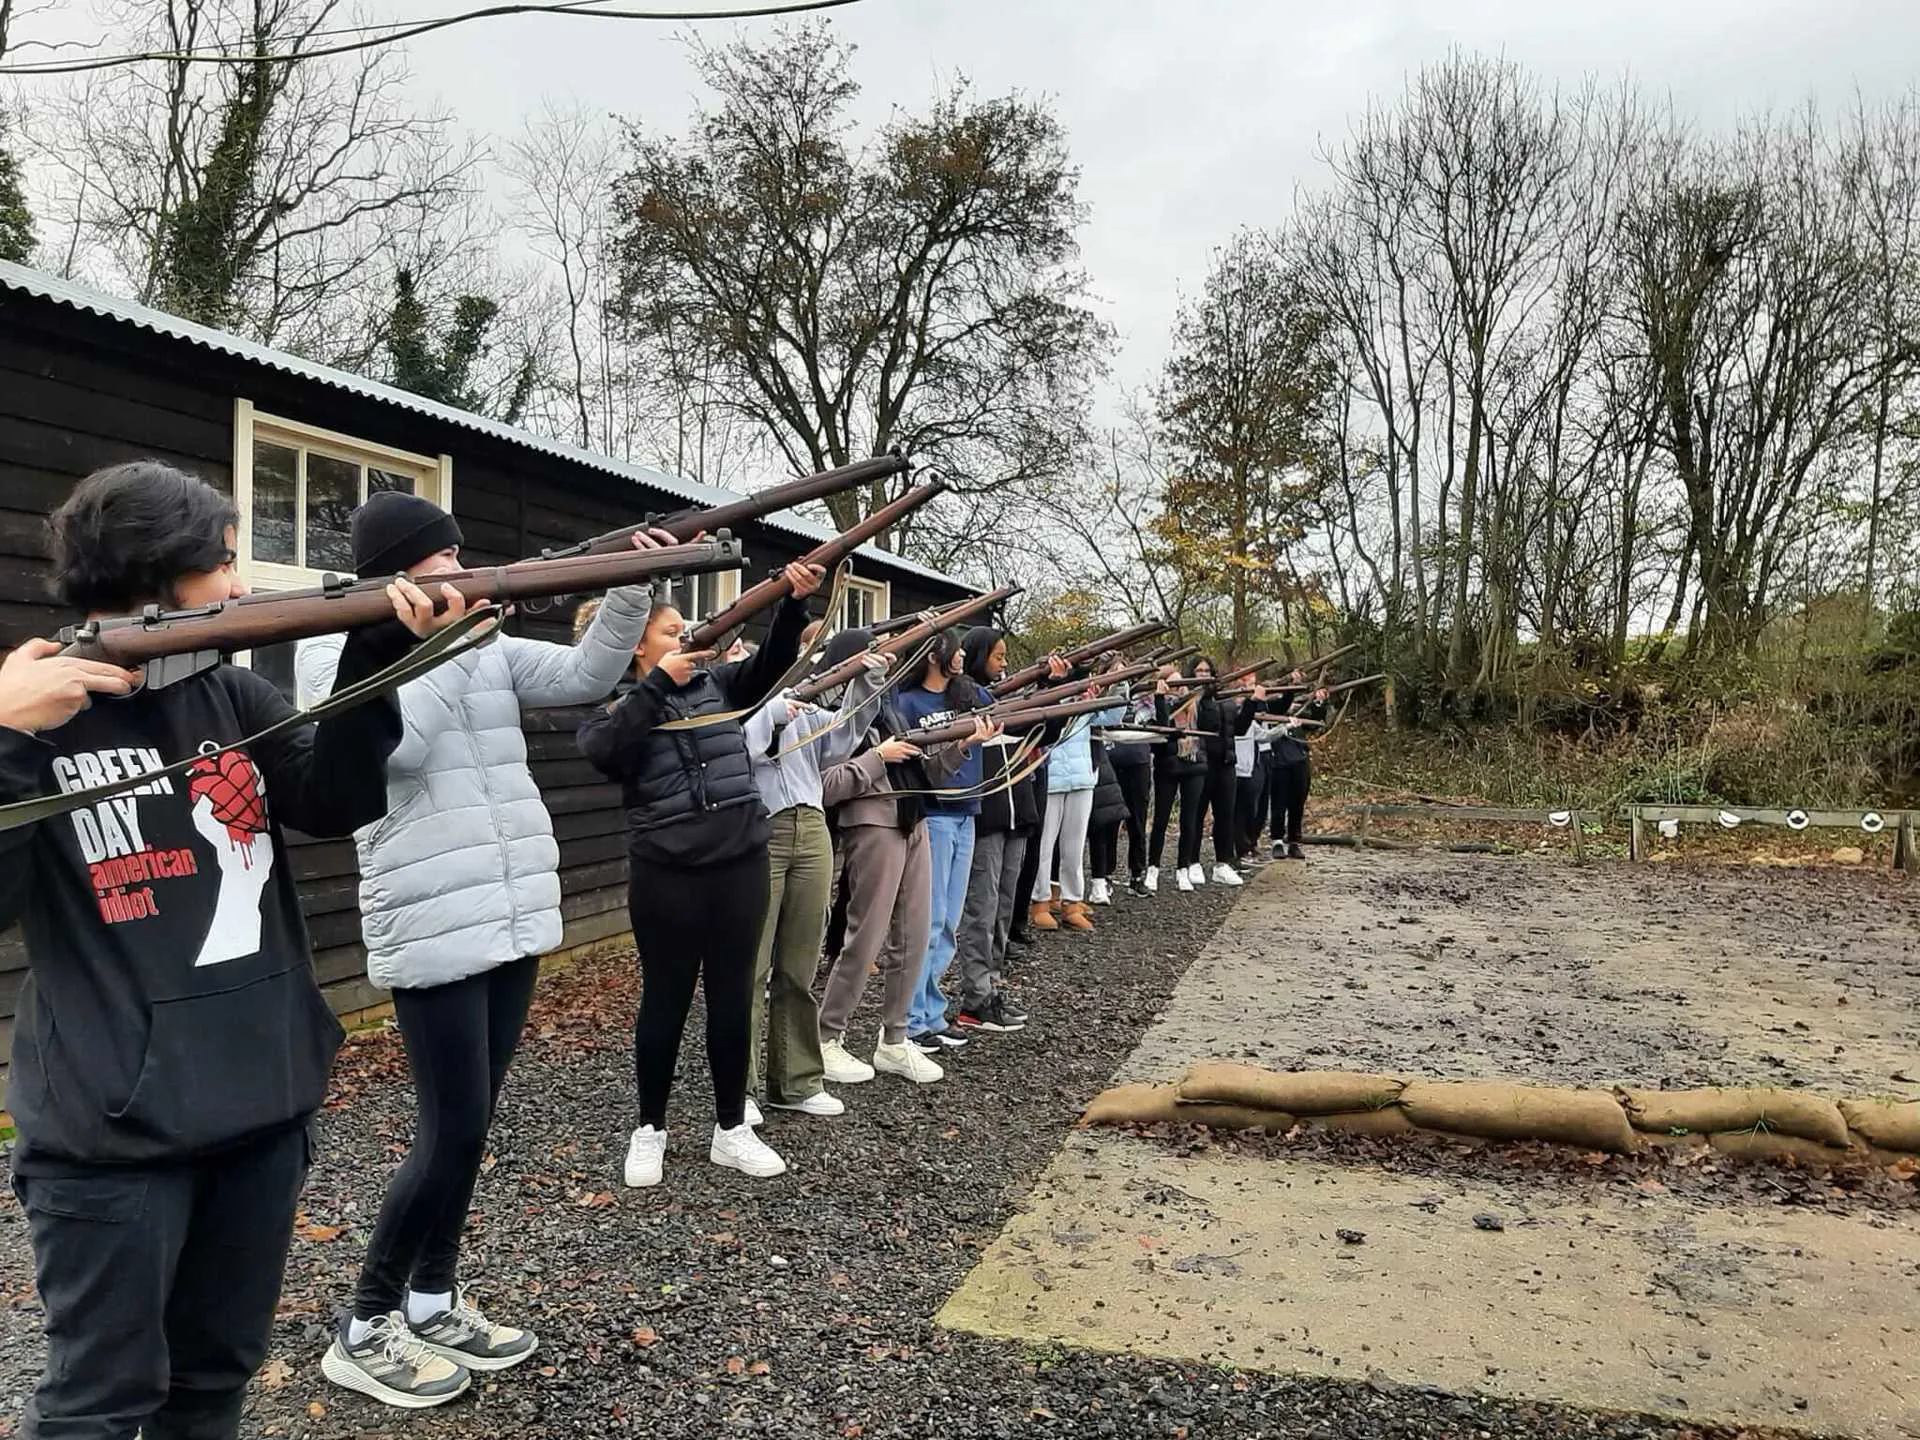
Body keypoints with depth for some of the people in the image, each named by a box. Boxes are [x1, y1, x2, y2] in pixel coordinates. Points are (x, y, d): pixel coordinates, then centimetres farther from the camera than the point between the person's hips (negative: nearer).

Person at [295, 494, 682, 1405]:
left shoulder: (487, 647, 12)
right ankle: (362, 1331, 14)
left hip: (515, 917, 7)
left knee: (469, 1126, 14)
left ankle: (433, 1300, 30)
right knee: (454, 1135, -5)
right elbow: (390, 741, -21)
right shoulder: (333, 652, -4)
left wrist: (632, 590, -6)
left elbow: (587, 675, 7)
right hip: (433, 932, -7)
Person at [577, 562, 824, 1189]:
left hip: (741, 864, 3)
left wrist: (794, 604, -19)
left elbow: (770, 664, -4)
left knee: (732, 997, 10)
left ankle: (731, 1129, 24)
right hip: (666, 873, -3)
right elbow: (603, 752, -20)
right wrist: (657, 684, -20)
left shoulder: (716, 682, 9)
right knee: (666, 999, 8)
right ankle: (650, 1129, 25)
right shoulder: (612, 706, 1)